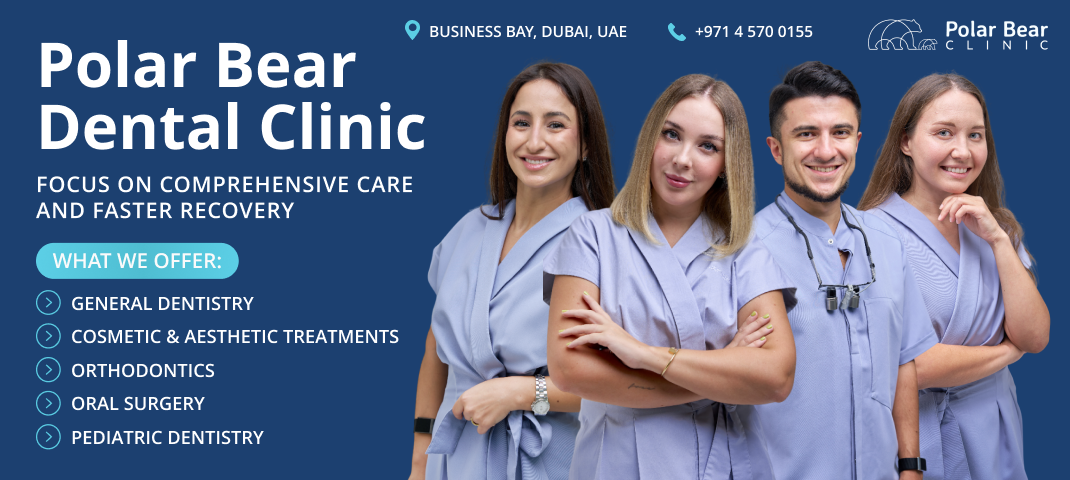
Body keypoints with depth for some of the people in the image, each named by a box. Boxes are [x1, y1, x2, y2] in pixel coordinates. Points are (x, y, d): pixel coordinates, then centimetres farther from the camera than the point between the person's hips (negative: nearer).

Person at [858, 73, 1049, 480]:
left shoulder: (995, 225, 3)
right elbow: (903, 364, -22)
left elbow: (1034, 338, -4)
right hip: (918, 435, -6)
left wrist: (998, 240, -14)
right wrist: (1005, 352, -7)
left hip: (994, 433, 6)